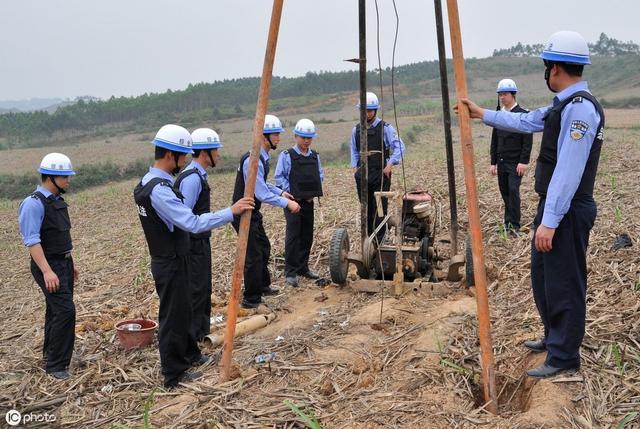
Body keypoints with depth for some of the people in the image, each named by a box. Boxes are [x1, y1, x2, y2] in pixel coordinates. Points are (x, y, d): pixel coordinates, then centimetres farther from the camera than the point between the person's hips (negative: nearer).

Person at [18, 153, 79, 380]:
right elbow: (32, 240, -22)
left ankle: (50, 353, 32)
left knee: (56, 310, 17)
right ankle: (56, 365, -4)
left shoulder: (58, 200, 10)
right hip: (48, 265, -9)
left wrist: (71, 264, 20)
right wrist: (47, 271, -28)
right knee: (65, 310, -13)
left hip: (64, 263, 9)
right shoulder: (34, 203, -17)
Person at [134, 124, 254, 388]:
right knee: (173, 317, 4)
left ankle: (190, 354, 41)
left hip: (167, 259, 10)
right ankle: (174, 375, 18)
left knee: (183, 311, 24)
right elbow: (192, 223, -34)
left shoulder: (148, 183, 6)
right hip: (171, 264, -10)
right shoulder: (159, 190, -28)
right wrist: (231, 212, -30)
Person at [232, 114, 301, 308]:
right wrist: (286, 203, -21)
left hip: (253, 213, 10)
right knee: (254, 255, -3)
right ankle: (251, 299, 9)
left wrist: (281, 192, 13)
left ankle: (263, 286, 41)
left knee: (264, 247, 23)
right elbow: (262, 194, -28)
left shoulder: (263, 157, 6)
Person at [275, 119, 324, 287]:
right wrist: (290, 193, -12)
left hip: (308, 201, 6)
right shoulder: (287, 156, -7)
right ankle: (290, 272, -3)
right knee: (293, 235, -8)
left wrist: (313, 193, 2)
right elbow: (279, 177, -7)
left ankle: (303, 268, 24)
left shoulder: (315, 156, 8)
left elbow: (320, 175, 15)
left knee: (307, 235, 11)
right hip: (292, 201, -6)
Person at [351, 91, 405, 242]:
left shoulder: (385, 128, -3)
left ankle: (378, 241, 0)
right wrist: (355, 167, 9)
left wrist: (390, 165, -12)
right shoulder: (356, 130, 10)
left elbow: (400, 147, -5)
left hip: (381, 174, -4)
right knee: (366, 208, 9)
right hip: (362, 174, 4)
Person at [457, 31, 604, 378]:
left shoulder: (580, 107, -20)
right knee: (543, 275, 21)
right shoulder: (564, 105, 12)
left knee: (564, 283, 1)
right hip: (553, 207, 10)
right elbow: (525, 122, 28)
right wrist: (482, 114, 33)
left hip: (567, 211, -10)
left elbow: (568, 171, -25)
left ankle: (564, 357, 14)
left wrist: (549, 222, -25)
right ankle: (554, 337, 38)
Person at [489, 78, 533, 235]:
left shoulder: (523, 114, -6)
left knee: (513, 191, -12)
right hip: (501, 162, 6)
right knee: (505, 191, 9)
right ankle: (508, 222, 19)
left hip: (516, 163, -6)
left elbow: (528, 140, -11)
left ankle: (515, 225, -6)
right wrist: (493, 162, 12)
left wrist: (524, 161, -16)